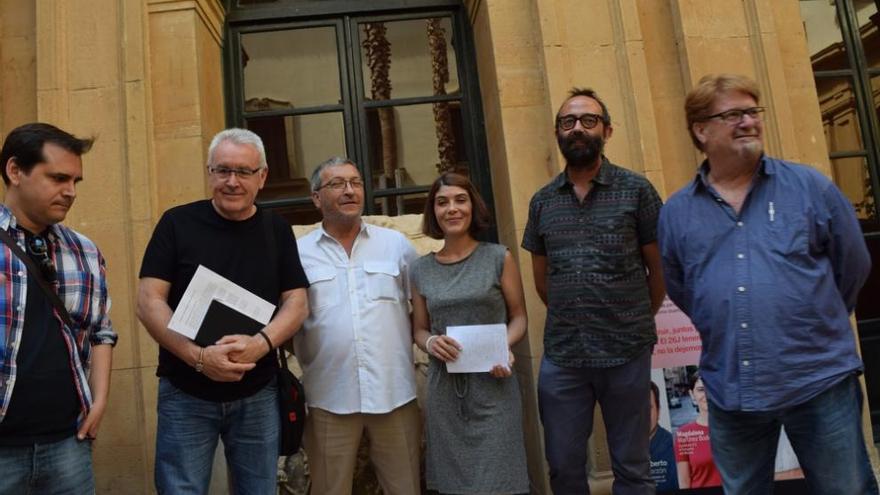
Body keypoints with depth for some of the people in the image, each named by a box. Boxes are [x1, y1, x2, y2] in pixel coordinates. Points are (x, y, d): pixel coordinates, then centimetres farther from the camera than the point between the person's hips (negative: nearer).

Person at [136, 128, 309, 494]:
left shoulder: (277, 230, 4)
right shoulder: (177, 223, -3)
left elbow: (296, 303, 0)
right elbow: (149, 303, -8)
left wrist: (260, 344, -20)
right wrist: (199, 357, -21)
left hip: (258, 395, 3)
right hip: (186, 394, -2)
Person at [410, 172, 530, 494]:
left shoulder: (499, 258, 0)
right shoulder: (421, 270, 6)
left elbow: (519, 316, 4)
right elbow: (419, 329, 13)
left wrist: (505, 347, -15)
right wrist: (430, 342, -9)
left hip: (493, 386, -2)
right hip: (445, 387, 2)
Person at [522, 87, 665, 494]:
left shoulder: (636, 190, -2)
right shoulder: (542, 201, 7)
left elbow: (659, 267, 3)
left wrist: (637, 324, 9)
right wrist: (572, 320, 13)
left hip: (626, 354, -2)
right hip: (561, 357, 3)